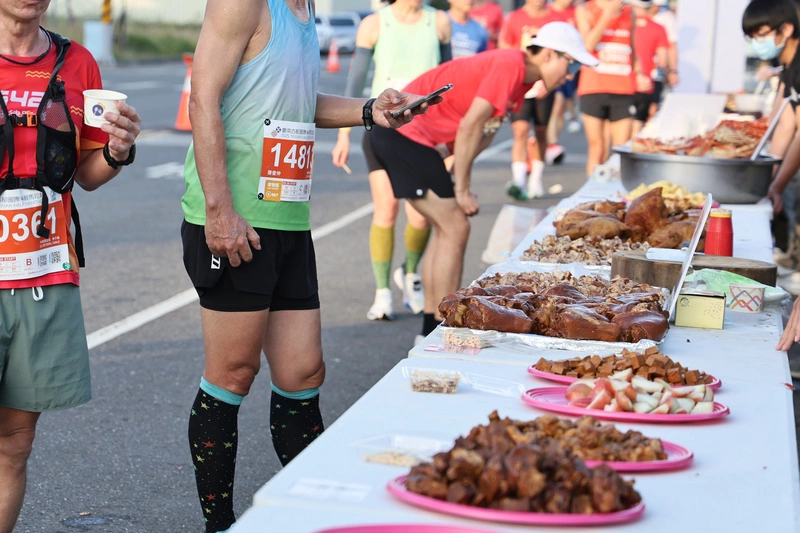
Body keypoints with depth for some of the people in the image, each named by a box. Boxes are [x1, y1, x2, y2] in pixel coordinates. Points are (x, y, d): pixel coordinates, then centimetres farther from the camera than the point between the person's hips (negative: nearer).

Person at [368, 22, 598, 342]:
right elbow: (469, 126, -21)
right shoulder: (510, 65, -19)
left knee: (447, 230, 13)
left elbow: (487, 129, 12)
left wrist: (460, 185, 3)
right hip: (403, 133, -10)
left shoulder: (520, 73, 10)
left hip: (412, 136, 10)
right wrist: (462, 191, -14)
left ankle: (431, 329, 20)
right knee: (455, 229, -9)